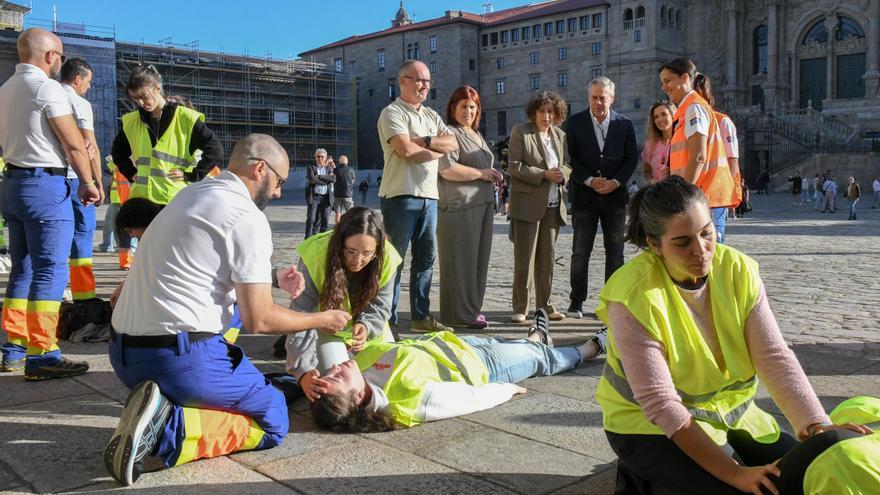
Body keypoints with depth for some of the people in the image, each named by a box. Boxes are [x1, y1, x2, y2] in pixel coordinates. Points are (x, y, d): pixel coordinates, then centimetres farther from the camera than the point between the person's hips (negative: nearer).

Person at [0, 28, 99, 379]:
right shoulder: (47, 88, -11)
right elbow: (75, 144, -12)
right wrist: (88, 183, -2)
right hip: (45, 184, -9)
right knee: (50, 272, -7)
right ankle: (41, 356, -7)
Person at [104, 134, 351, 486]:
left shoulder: (190, 194, 14)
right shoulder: (248, 218, -11)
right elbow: (258, 320, -11)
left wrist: (273, 278, 26)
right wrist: (322, 320, 4)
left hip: (122, 352, 8)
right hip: (179, 358, -8)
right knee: (274, 420, 10)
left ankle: (159, 407, 7)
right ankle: (168, 428, -14)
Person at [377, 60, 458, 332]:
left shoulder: (431, 115, 20)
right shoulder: (393, 113, -3)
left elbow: (453, 143, 7)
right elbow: (406, 150, -17)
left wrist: (425, 141, -9)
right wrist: (438, 151, -2)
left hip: (429, 196, 7)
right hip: (401, 196, -7)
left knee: (426, 258, 10)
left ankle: (421, 316, 19)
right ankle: (387, 319, 3)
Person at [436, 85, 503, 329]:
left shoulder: (477, 135, 23)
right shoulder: (450, 133, -5)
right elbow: (447, 169, -18)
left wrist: (493, 176, 13)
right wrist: (481, 173, -10)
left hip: (483, 204, 9)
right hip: (459, 206, -9)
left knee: (478, 257, 9)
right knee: (460, 260, -5)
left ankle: (472, 308, 17)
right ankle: (460, 314, 0)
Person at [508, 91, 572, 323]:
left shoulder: (560, 135, 15)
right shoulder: (520, 132, -2)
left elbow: (567, 165, 19)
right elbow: (514, 166, -9)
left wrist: (562, 172, -5)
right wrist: (543, 174, -16)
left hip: (553, 204, 5)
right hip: (527, 203, -5)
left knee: (547, 257, 10)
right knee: (524, 258, -3)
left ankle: (544, 304, 19)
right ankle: (520, 307, 3)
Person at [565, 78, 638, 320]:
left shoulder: (624, 124, 6)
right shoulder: (575, 122, 2)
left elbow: (632, 157, 6)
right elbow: (570, 157, -1)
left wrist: (616, 182, -9)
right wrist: (589, 180, -12)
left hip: (615, 195, 2)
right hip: (584, 196, -1)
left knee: (615, 252, 5)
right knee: (580, 252, 1)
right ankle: (576, 302, 8)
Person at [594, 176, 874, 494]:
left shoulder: (738, 269, -10)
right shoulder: (634, 296, -26)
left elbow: (775, 357, -15)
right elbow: (660, 404, -26)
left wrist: (815, 425, -30)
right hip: (650, 423, -6)